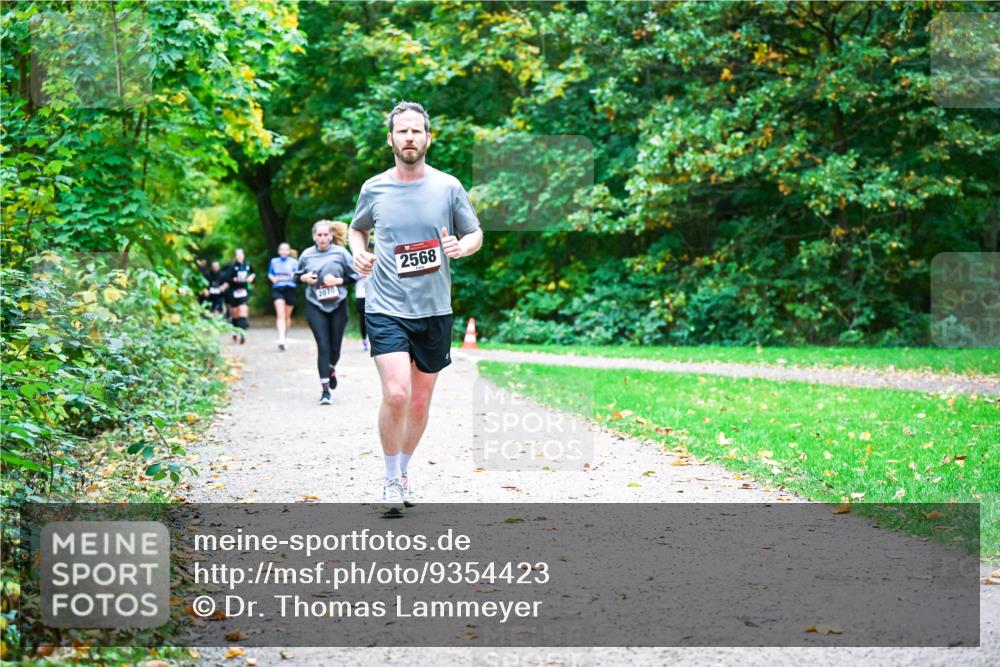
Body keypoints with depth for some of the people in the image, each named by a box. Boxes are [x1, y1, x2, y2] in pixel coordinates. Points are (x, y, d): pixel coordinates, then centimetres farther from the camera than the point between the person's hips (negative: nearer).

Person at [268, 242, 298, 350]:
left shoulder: (294, 262, 5)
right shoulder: (274, 261, 10)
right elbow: (270, 273, 18)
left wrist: (294, 275, -22)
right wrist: (272, 278, -4)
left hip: (290, 289, 1)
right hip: (277, 289, -1)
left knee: (287, 316, 12)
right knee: (280, 315, -17)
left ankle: (285, 337, 32)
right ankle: (281, 338, -28)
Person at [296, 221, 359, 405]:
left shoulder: (340, 253, -2)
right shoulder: (307, 254, 3)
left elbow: (354, 277, 2)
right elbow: (297, 275, 16)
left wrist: (338, 281, -13)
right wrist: (305, 278, -5)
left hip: (337, 305, 0)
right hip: (315, 306, 0)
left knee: (335, 346, 7)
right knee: (323, 346, -8)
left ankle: (331, 369, 42)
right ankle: (325, 389, -7)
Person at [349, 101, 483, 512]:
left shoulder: (448, 187, 0)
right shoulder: (373, 189, 1)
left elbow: (476, 234, 9)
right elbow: (357, 228, 20)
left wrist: (461, 247, -13)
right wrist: (358, 253, -1)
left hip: (435, 311, 2)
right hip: (386, 308, -2)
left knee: (420, 401, 11)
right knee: (396, 394, -17)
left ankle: (403, 472, 32)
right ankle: (391, 480, -1)